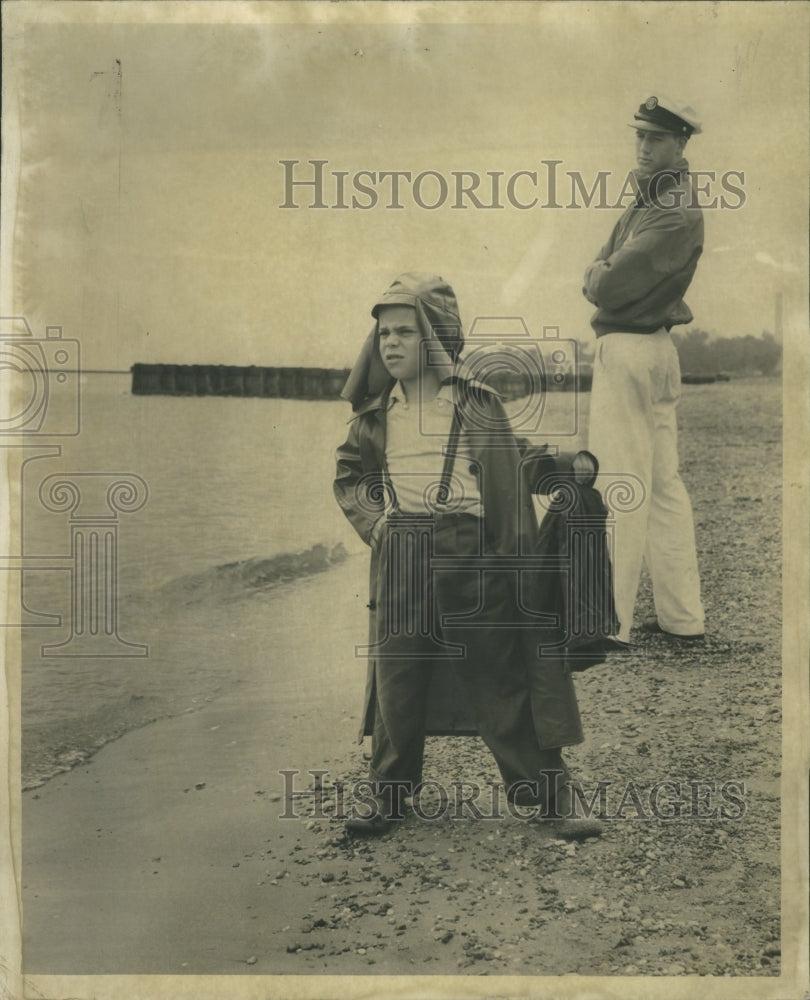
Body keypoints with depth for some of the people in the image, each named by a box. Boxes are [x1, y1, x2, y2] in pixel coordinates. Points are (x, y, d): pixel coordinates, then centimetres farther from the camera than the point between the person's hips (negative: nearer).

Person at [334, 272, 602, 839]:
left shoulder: (477, 404, -3)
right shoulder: (376, 412, 9)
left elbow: (509, 487, -1)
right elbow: (349, 477, 22)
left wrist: (514, 560, -4)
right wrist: (375, 522, 6)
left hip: (469, 556, -3)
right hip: (400, 562, 3)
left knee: (500, 677, 1)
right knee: (396, 677, 7)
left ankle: (552, 793, 11)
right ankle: (390, 793, 23)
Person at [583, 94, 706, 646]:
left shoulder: (677, 216, -16)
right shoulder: (647, 198, 15)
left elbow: (606, 287, -21)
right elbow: (597, 272, 13)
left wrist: (600, 276, -1)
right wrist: (606, 274, -7)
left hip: (627, 351, -10)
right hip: (657, 346, 10)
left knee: (619, 487, -7)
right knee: (664, 484, 12)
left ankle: (609, 625, -2)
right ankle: (682, 615, 19)